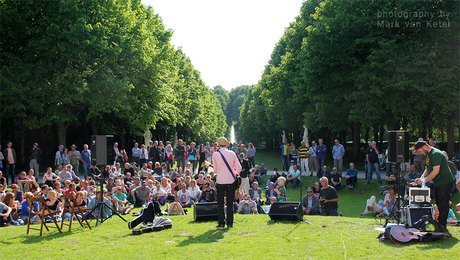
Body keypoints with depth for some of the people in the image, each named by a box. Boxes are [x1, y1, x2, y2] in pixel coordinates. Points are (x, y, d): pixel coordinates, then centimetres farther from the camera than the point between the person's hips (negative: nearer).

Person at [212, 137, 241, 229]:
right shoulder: (232, 154, -2)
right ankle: (229, 223, 8)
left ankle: (221, 223, 3)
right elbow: (239, 168, 0)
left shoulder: (215, 155, -4)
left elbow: (215, 169, 9)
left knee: (220, 204, 6)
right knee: (230, 203, 8)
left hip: (220, 181, -1)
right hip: (231, 181, 1)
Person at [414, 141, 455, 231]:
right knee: (439, 204, 14)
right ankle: (440, 223, 21)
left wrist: (424, 180, -19)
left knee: (443, 205, -6)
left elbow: (436, 171, -25)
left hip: (445, 182, -11)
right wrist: (421, 178, 5)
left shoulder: (436, 154, -20)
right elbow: (428, 169, 19)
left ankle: (442, 225, -1)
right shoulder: (429, 155, 13)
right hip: (438, 183, 11)